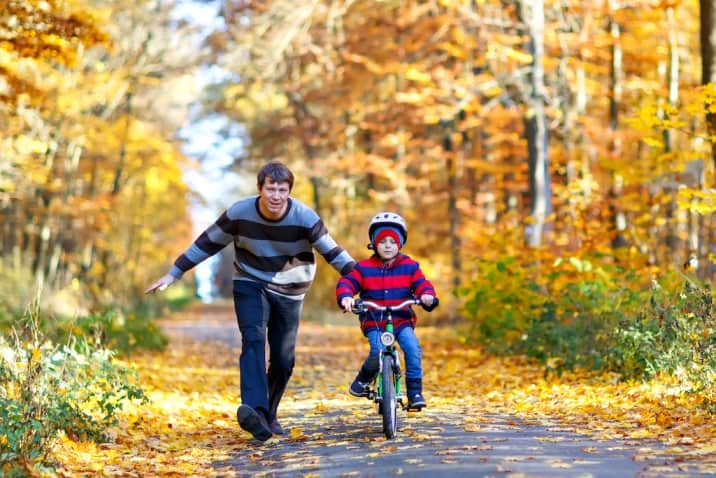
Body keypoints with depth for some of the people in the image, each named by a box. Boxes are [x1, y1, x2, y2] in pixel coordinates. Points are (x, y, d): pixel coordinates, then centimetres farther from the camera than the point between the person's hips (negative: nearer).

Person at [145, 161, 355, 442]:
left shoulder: (304, 217, -19)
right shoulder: (240, 213, -17)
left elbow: (332, 252, -11)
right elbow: (208, 243, -5)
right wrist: (173, 274, -2)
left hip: (289, 291, 1)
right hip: (250, 284, -1)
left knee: (283, 360, 1)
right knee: (253, 340, -25)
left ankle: (268, 415, 24)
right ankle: (255, 410, -41)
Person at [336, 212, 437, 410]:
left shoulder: (409, 267, 7)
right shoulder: (364, 268, 5)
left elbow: (421, 283, -1)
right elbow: (346, 282, -1)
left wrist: (427, 294, -24)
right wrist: (346, 297, -23)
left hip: (402, 320, 1)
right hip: (373, 322, -1)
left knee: (413, 347, -25)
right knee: (378, 351, -25)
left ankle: (415, 391, -13)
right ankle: (363, 379, 6)